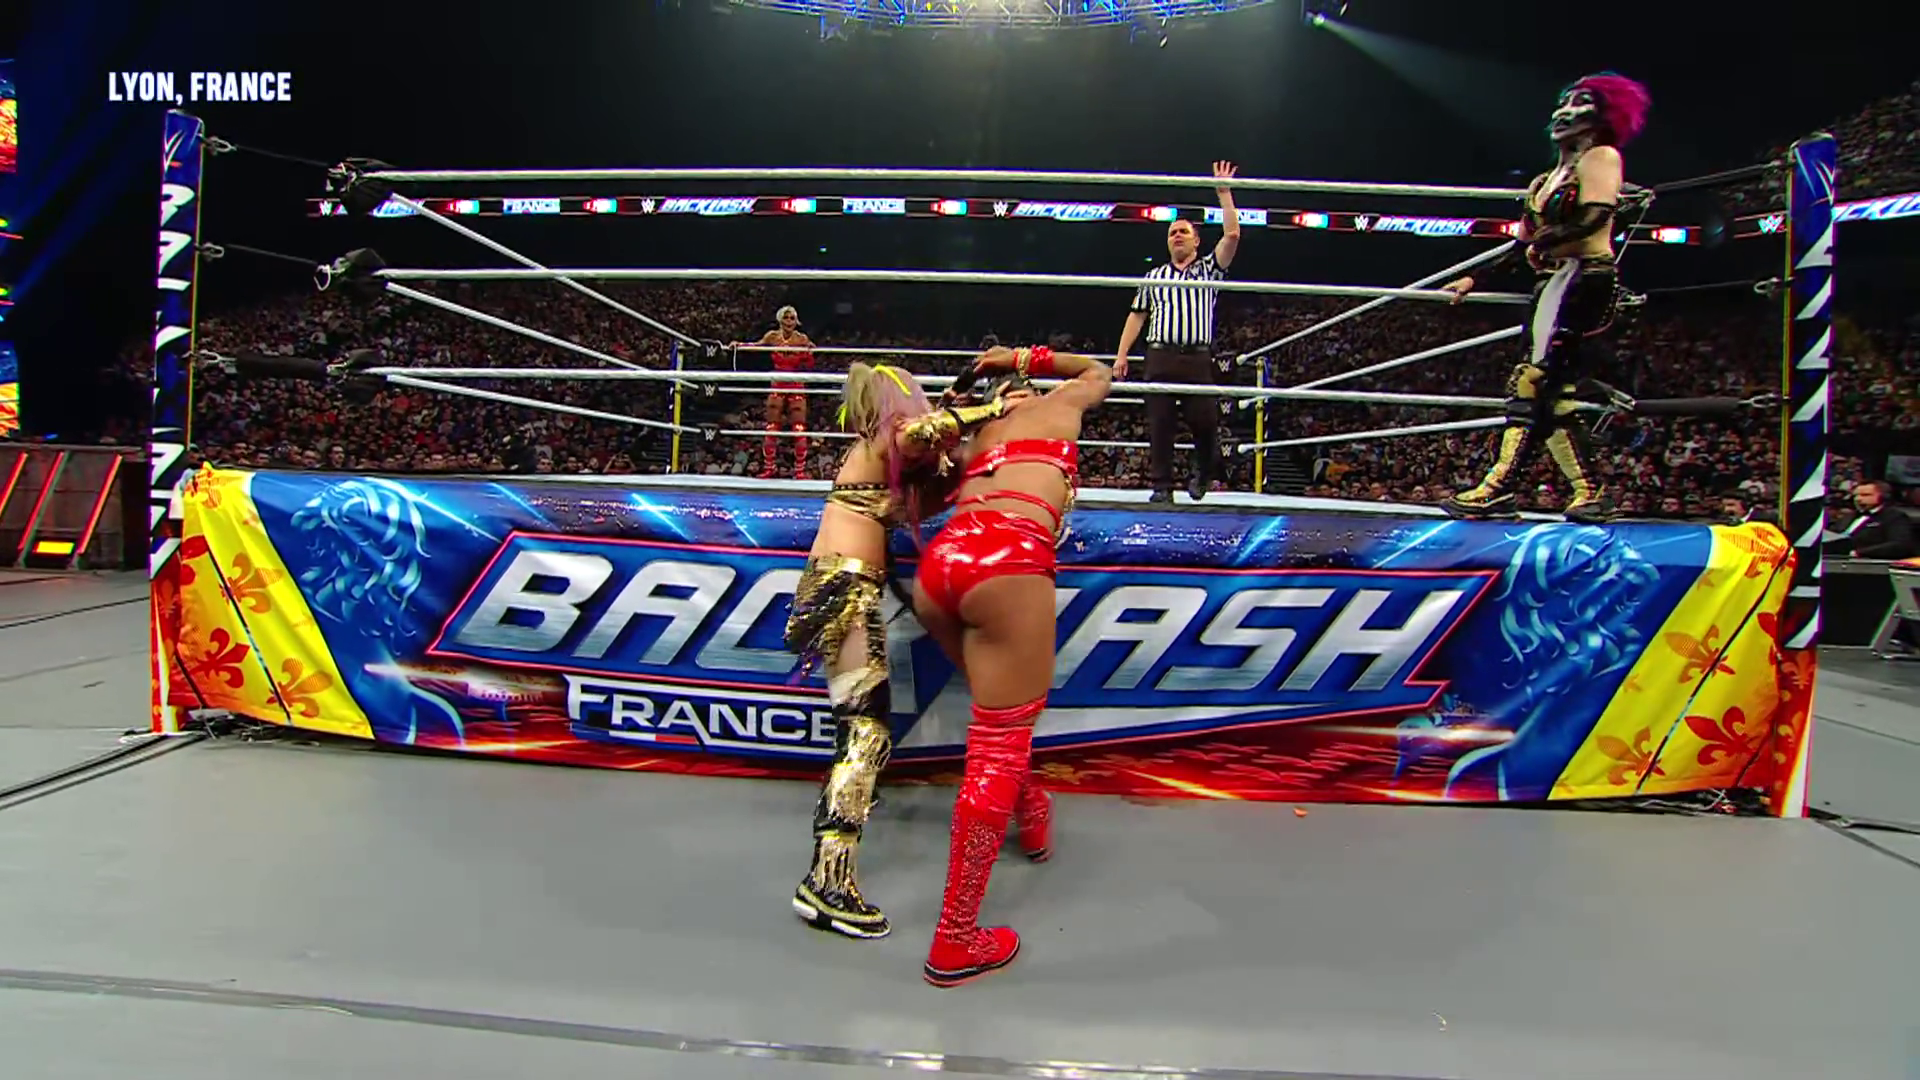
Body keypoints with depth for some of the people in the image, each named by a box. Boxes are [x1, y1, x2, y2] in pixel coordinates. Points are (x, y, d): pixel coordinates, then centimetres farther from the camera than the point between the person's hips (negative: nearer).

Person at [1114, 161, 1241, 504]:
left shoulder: (1209, 268, 16)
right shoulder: (1154, 276, 21)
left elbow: (1232, 235, 2)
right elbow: (1137, 316, 17)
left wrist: (1224, 193, 1)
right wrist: (1121, 354, 8)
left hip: (1198, 358, -1)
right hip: (1160, 357, 1)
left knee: (1205, 421, -6)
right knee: (1159, 424, -4)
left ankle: (1204, 471, 19)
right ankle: (1161, 485, 0)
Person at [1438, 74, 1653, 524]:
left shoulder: (1600, 156, 2)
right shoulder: (1550, 179, 26)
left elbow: (1595, 216, -16)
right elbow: (1528, 245, 25)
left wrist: (1543, 241, -19)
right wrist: (1475, 279, 23)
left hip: (1584, 280, -9)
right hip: (1553, 287, 9)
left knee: (1537, 381, -20)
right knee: (1552, 394, 1)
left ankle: (1499, 489, -30)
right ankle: (1589, 493, 2)